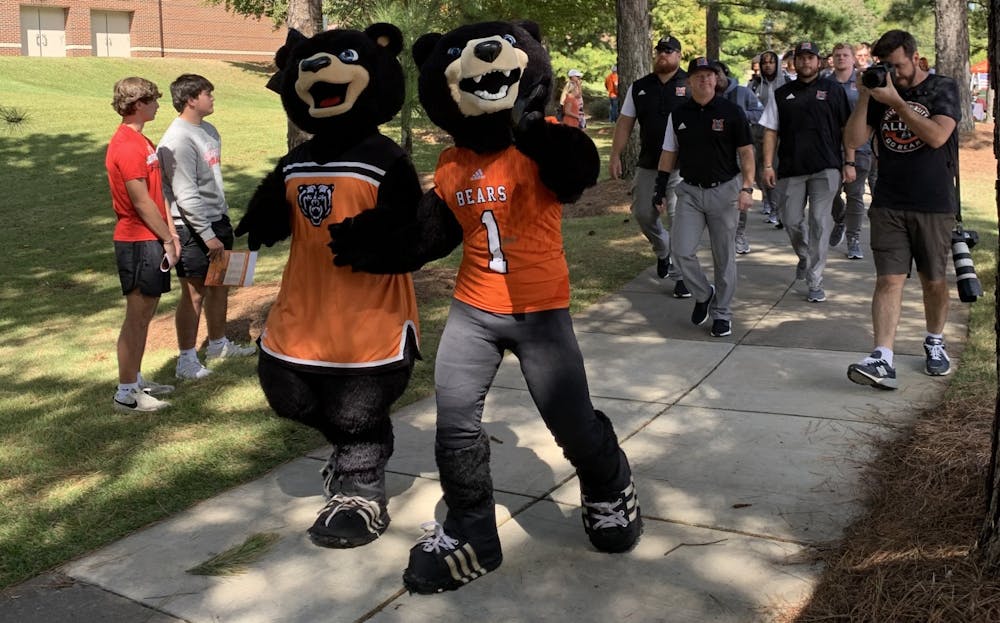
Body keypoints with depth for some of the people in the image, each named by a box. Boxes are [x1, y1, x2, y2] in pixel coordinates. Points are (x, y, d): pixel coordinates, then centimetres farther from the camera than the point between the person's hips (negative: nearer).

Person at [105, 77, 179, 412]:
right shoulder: (127, 146, -17)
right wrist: (167, 238, -11)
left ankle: (136, 381, 27)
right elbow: (141, 201, -18)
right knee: (136, 317, -3)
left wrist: (169, 233, 9)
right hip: (139, 242, -10)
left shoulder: (139, 140, 15)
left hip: (150, 240, 10)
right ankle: (126, 393, 6)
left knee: (145, 314, 16)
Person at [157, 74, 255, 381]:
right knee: (195, 293, -1)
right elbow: (186, 194, -21)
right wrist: (208, 235, -20)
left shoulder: (209, 130, 10)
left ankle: (218, 343, 35)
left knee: (220, 285, 18)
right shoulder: (178, 140, -19)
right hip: (193, 228, -9)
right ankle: (186, 359, 10)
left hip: (217, 220, 9)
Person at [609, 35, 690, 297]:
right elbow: (625, 122, 12)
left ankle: (680, 275, 4)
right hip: (647, 164, 4)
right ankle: (663, 251, 37)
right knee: (642, 213, 9)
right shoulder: (639, 87, 10)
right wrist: (615, 155, 4)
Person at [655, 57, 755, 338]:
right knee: (682, 252, -7)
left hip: (724, 190, -2)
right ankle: (704, 294, 20)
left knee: (724, 257, 4)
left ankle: (722, 313, 18)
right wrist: (660, 189, 7)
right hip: (690, 191, 2)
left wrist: (746, 188, -14)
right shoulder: (678, 114, 5)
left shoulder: (731, 111, -4)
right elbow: (669, 154, 12)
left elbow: (746, 152, -4)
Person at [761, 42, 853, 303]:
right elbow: (770, 132, 9)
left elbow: (847, 129, 5)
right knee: (791, 221, 5)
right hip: (791, 168, 2)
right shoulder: (782, 94, 11)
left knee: (820, 223, -6)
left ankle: (815, 281, -1)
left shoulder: (833, 89, 6)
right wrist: (768, 165, 0)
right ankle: (805, 257, 36)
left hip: (826, 168, -2)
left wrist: (849, 163, 0)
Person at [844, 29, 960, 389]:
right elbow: (854, 139, 0)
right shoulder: (879, 94, 8)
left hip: (934, 205, -1)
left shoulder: (942, 89, -1)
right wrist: (864, 96, -9)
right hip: (889, 206, 1)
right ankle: (883, 361, -16)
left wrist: (896, 102, -18)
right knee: (889, 279, -8)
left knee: (933, 281, 10)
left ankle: (935, 343, 33)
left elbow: (937, 136, -17)